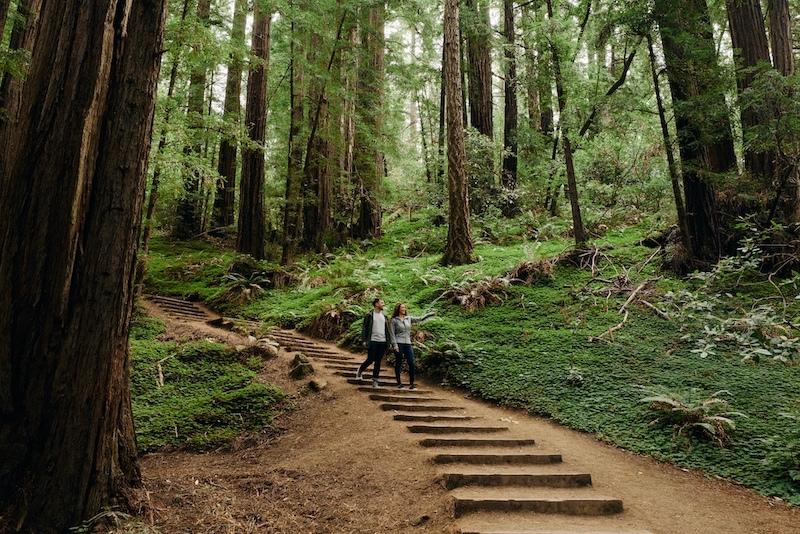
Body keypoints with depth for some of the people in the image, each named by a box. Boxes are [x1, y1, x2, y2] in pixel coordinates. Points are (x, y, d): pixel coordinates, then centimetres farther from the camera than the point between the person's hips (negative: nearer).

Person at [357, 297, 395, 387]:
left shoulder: (384, 316, 14)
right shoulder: (369, 315, -1)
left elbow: (388, 330, 13)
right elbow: (364, 328, -2)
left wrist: (391, 342, 8)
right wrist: (364, 340, -8)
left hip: (383, 342, 4)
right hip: (373, 341, -4)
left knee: (378, 362, 6)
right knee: (370, 360, -2)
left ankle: (375, 380, 13)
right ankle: (360, 371, 25)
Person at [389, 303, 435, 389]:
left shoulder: (409, 318, 12)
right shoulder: (394, 320, 0)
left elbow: (420, 319, 10)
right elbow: (392, 334, -3)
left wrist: (430, 314, -1)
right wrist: (395, 345, -11)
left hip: (408, 343, 4)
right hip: (399, 343, -4)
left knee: (411, 363, -3)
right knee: (398, 363, 1)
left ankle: (411, 383, 2)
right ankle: (399, 382, 10)